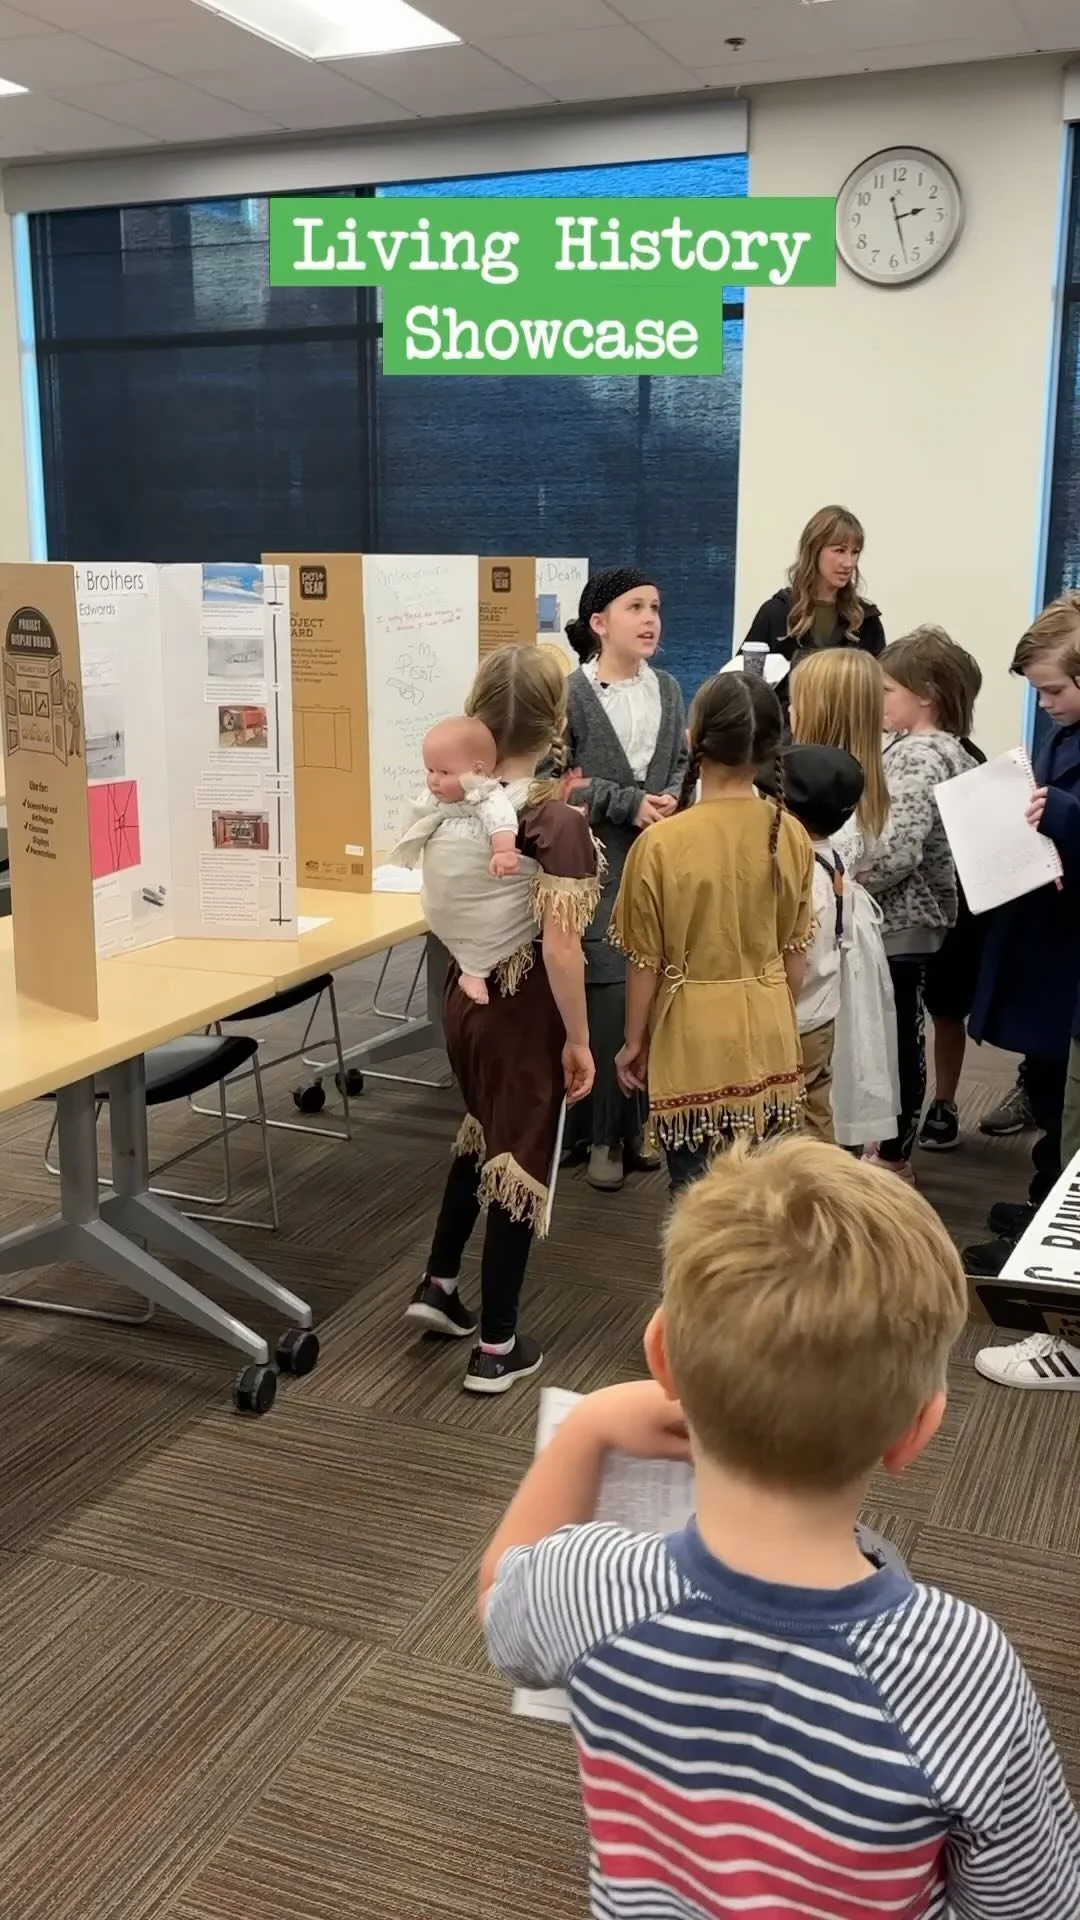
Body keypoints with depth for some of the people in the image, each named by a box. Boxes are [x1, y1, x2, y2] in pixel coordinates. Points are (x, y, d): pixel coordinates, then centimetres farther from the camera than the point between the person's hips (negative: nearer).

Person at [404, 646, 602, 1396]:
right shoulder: (559, 822, -22)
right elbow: (561, 948, -24)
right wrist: (578, 1038, -14)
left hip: (464, 995, 6)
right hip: (526, 1013, -6)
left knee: (484, 1137, 28)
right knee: (519, 1160, 7)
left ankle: (438, 1285, 37)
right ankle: (497, 1348, 17)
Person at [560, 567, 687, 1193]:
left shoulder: (668, 690, 12)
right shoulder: (570, 693, -6)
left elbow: (684, 765, 10)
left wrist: (670, 805, -10)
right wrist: (629, 804, -15)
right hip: (598, 866, -5)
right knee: (607, 994, -5)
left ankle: (637, 1121, 20)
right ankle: (600, 1130, 7)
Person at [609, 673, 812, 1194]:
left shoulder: (661, 843, -17)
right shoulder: (791, 836, -5)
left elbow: (647, 962, -9)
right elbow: (795, 952, 5)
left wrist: (634, 1042, 6)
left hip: (693, 1037, -4)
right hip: (768, 1033, 4)